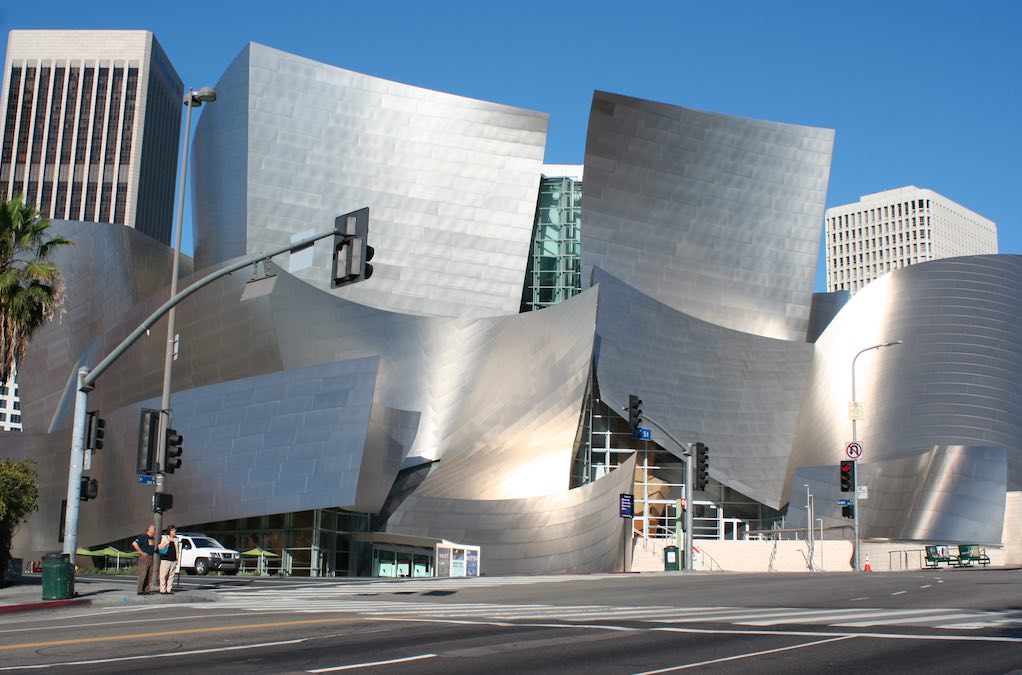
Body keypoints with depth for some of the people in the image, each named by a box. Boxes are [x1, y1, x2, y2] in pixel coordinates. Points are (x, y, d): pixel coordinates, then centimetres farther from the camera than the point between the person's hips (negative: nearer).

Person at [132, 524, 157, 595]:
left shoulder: (153, 538, 17)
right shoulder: (143, 537, -7)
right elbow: (134, 544, -16)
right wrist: (141, 552, -15)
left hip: (151, 558, 8)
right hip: (144, 557, -8)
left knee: (149, 575, 7)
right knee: (143, 574, -9)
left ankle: (146, 590, 12)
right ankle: (140, 591, -6)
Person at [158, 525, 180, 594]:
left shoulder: (176, 539, 18)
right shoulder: (165, 537, 4)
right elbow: (160, 547, 0)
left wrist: (177, 559, 15)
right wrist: (166, 543, -16)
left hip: (173, 560, 5)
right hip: (165, 559, -5)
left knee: (172, 576, 2)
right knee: (163, 575, -7)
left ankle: (169, 590, 6)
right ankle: (162, 590, -5)